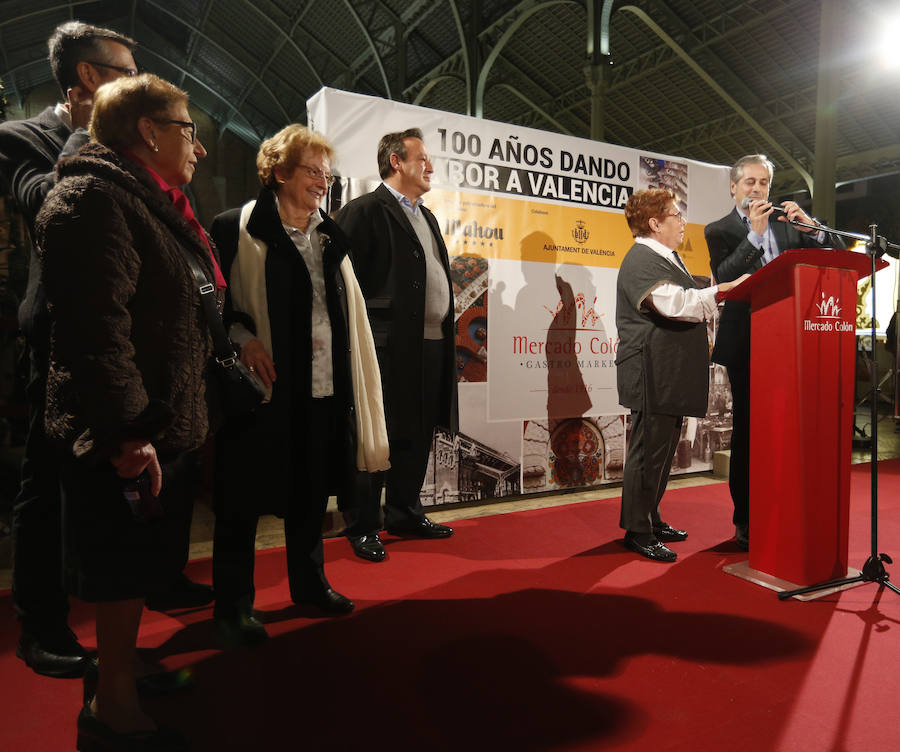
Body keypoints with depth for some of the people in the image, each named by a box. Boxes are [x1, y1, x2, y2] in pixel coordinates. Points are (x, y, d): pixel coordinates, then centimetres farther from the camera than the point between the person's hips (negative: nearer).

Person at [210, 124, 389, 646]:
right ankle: (233, 606, 21)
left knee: (312, 490, 17)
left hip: (323, 387, 6)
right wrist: (241, 336, -20)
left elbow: (349, 312, 17)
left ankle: (310, 581, 36)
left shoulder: (330, 237, 16)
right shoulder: (238, 229, -4)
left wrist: (353, 381, 12)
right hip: (263, 387, -6)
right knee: (244, 499, 4)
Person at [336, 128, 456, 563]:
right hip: (390, 347, -8)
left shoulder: (425, 216, 21)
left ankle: (405, 514, 30)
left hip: (432, 346, 9)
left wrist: (445, 334, 15)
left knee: (417, 436, 15)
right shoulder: (365, 211, -6)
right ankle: (363, 528, 14)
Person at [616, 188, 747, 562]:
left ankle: (651, 520, 28)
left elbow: (688, 304, 31)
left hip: (671, 374, 11)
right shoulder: (641, 261, -13)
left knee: (663, 449, 16)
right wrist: (724, 289, -19)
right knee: (648, 451, -5)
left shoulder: (667, 258, 21)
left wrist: (711, 299, 16)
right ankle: (637, 532, 6)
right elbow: (674, 304, -25)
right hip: (651, 374, -11)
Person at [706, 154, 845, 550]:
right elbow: (724, 279, -12)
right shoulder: (720, 230, 4)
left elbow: (838, 256, 11)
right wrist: (755, 234, -17)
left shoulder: (786, 221, 14)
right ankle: (745, 521, 15)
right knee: (747, 431, 4)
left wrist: (810, 228, -6)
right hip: (747, 345, -3)